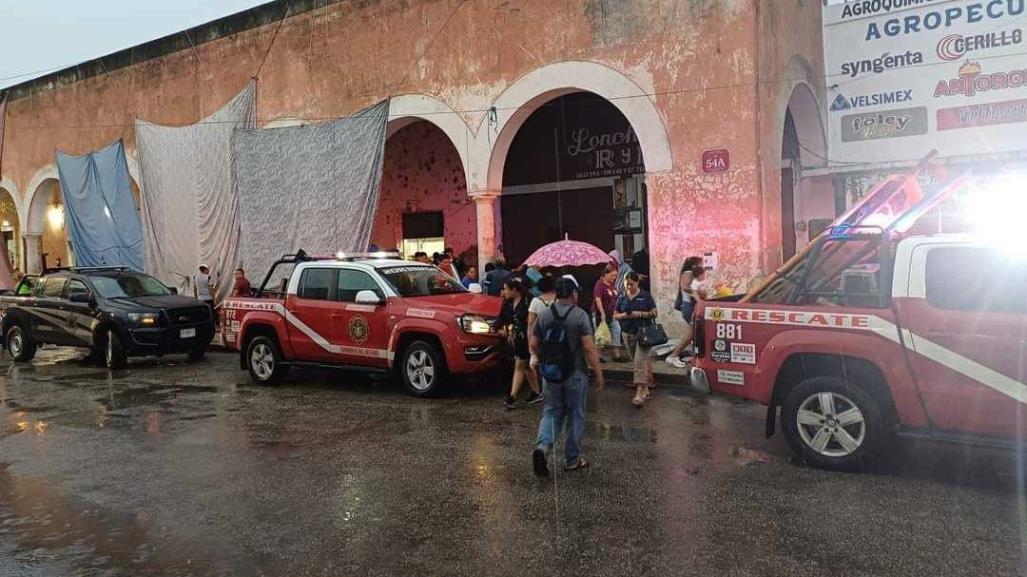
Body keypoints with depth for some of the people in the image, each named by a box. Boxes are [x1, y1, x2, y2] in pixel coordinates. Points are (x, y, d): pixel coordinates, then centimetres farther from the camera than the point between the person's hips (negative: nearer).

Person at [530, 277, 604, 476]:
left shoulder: (544, 315, 2)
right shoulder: (580, 315, -11)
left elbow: (533, 344, 7)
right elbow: (589, 347, -16)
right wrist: (598, 374, -9)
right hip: (575, 373, -3)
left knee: (551, 412, 13)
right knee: (575, 415, 10)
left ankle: (542, 446, -12)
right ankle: (572, 459, 18)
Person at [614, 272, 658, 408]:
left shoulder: (646, 296, -2)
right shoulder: (621, 297, 6)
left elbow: (654, 313, 0)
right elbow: (615, 315, 10)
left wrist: (640, 314, -15)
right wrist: (624, 315, -11)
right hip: (628, 333, 4)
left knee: (640, 362, -13)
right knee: (641, 361, 14)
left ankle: (640, 393, -15)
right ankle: (646, 388, 27)